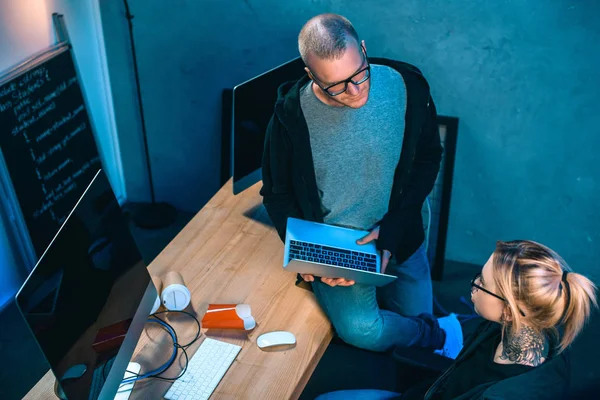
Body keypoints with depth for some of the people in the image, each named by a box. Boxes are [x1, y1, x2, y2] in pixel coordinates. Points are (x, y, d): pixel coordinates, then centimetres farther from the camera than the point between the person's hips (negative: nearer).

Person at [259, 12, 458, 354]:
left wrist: (392, 228, -14)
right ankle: (438, 335, 8)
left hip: (399, 237, 3)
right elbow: (277, 194, -5)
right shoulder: (292, 115, -19)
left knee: (414, 314, 14)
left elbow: (428, 157, -3)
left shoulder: (406, 85, -15)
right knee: (361, 330, -24)